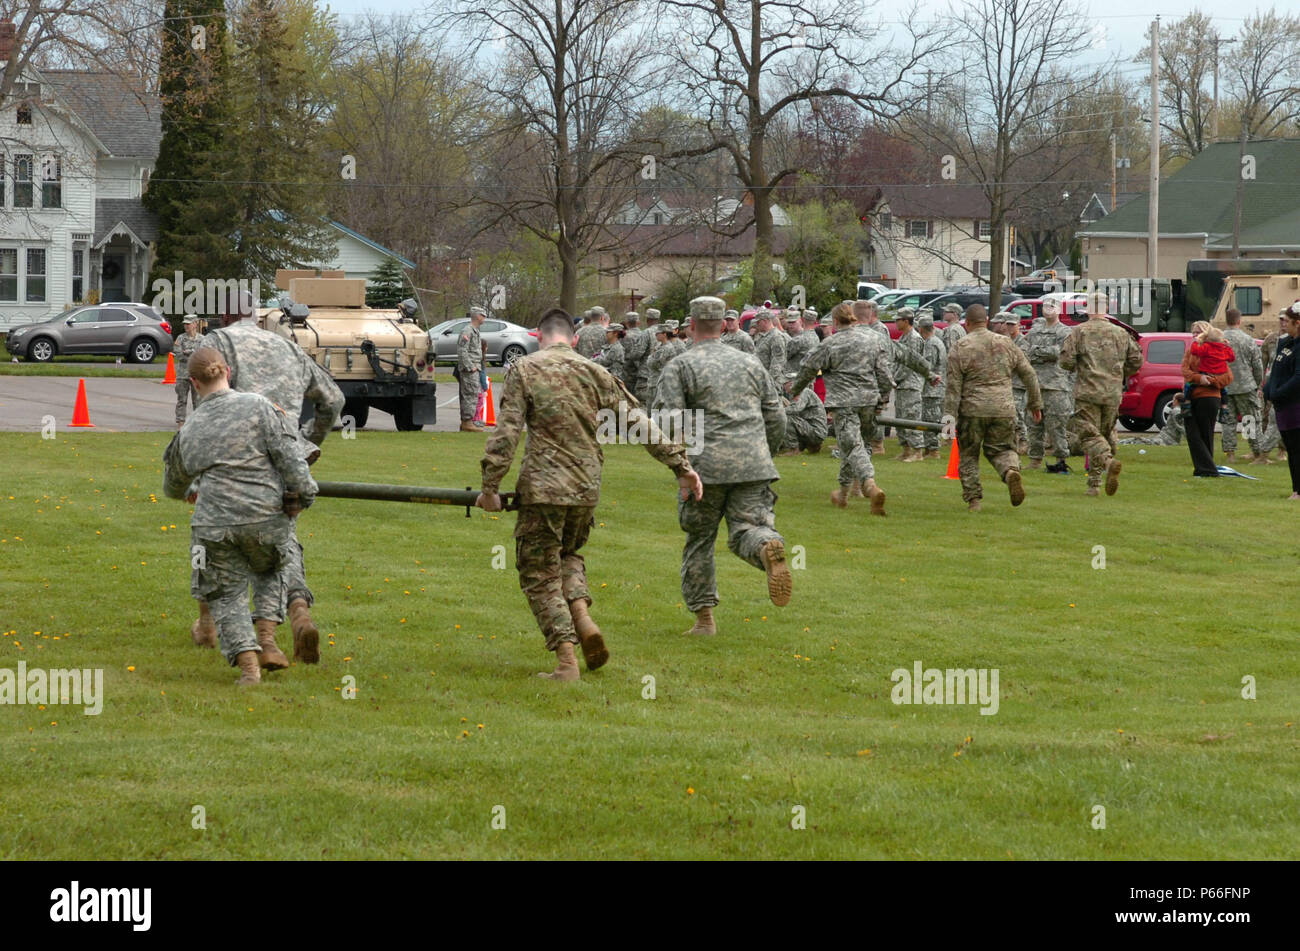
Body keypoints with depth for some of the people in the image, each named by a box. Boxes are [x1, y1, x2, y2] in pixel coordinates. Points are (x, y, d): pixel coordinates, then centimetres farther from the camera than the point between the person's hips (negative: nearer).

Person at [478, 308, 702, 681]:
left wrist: (490, 485, -7)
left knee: (540, 574, 5)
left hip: (542, 488, -4)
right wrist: (680, 464, 12)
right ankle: (583, 618, 3)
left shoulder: (524, 370, -2)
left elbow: (506, 431, -10)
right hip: (586, 488, 4)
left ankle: (566, 660, -4)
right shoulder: (596, 374, 8)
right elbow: (640, 423, 8)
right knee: (568, 553, 28)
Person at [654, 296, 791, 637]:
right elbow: (776, 419, 16)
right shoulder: (750, 363, 16)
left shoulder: (680, 366, 3)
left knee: (699, 540, 11)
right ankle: (769, 547, -39)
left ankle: (704, 617, 12)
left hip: (706, 465, -2)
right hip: (753, 465, 2)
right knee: (747, 529, -2)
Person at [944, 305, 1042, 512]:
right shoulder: (1006, 344, 9)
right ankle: (1011, 471, -19)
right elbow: (1029, 374, 13)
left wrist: (949, 416, -7)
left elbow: (953, 387, -7)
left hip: (972, 410, -2)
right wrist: (1035, 403, 25)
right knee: (1002, 449, 13)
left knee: (968, 455, 11)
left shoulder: (961, 347, -2)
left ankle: (973, 498, 5)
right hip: (1003, 409, 2)